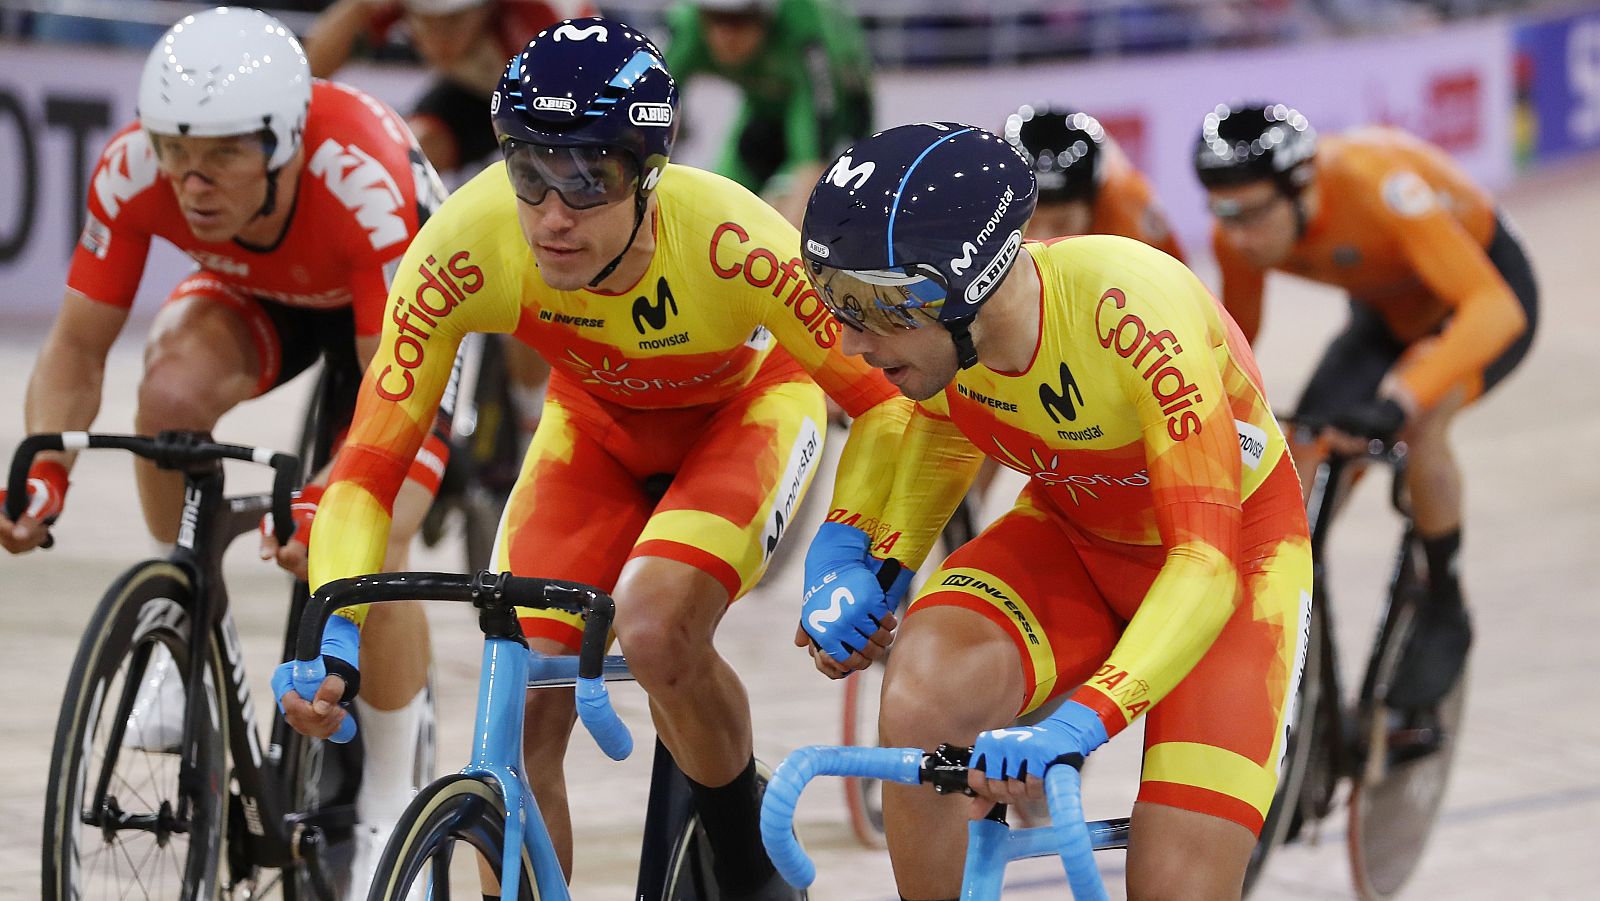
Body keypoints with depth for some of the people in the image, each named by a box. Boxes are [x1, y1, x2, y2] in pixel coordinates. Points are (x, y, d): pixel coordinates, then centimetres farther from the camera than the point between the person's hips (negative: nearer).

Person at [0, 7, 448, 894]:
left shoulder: (364, 183, -43)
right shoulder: (134, 170, -33)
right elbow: (77, 344, -25)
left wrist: (331, 502, -59)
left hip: (404, 312, -3)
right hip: (255, 291, 3)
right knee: (173, 387, -32)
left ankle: (388, 810, 2)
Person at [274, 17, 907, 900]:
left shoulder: (732, 244, -39)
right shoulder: (463, 247, -34)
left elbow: (886, 399, -26)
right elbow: (371, 460, -29)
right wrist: (333, 642, -41)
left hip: (745, 407, -3)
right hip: (600, 422, 3)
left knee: (654, 633, -29)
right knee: (520, 708, -12)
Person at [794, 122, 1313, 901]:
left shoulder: (1138, 317, -36)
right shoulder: (934, 321, -19)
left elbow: (1207, 564, -36)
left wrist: (1076, 726, -48)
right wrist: (842, 560, -16)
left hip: (1232, 550, -4)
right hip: (1072, 537, 4)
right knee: (921, 698, -29)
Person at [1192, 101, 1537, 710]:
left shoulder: (1374, 185, -41)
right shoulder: (1240, 236, -23)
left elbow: (1497, 309, -50)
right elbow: (1235, 335, -2)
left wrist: (1399, 403, -62)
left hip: (1487, 290, -6)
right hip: (1384, 314, 6)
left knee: (1417, 428, -33)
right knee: (1301, 478, -11)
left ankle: (1445, 615, -9)